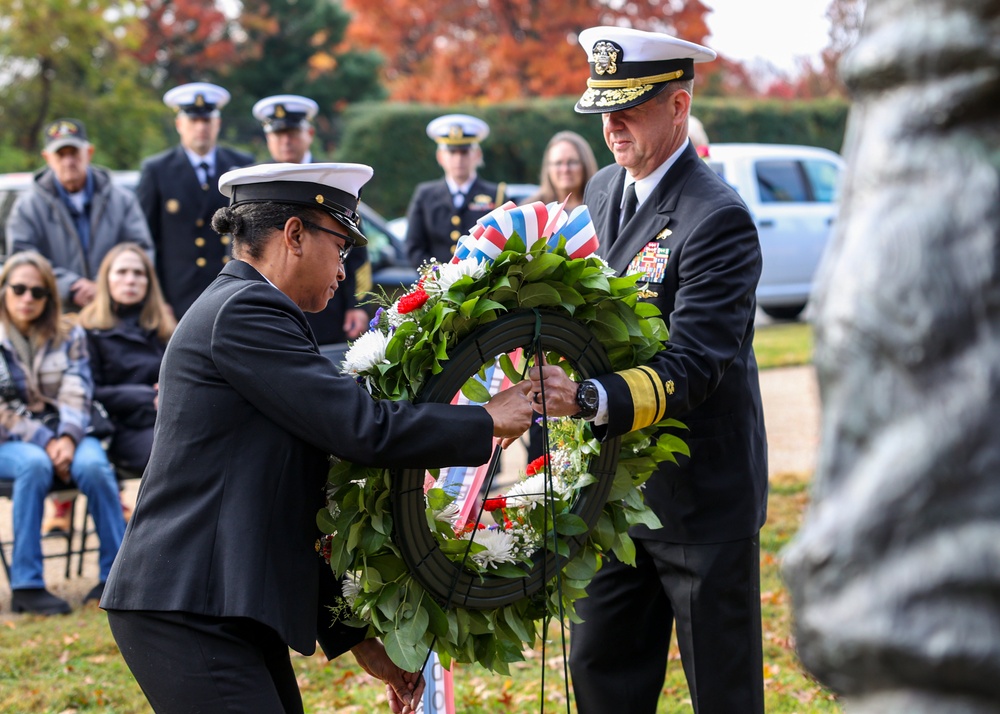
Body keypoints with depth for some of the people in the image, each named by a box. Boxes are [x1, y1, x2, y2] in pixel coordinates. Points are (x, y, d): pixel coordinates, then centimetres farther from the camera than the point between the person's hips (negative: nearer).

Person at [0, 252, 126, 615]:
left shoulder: (69, 336, 11)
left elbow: (76, 395, 0)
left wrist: (67, 438, -20)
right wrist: (45, 442, -17)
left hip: (65, 435, 2)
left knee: (93, 465, -33)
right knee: (34, 464, -37)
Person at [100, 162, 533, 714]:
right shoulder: (245, 312, -10)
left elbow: (292, 515, 23)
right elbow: (361, 428, -17)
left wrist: (354, 637, 22)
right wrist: (487, 421, -3)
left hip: (233, 616, 10)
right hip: (186, 611, -10)